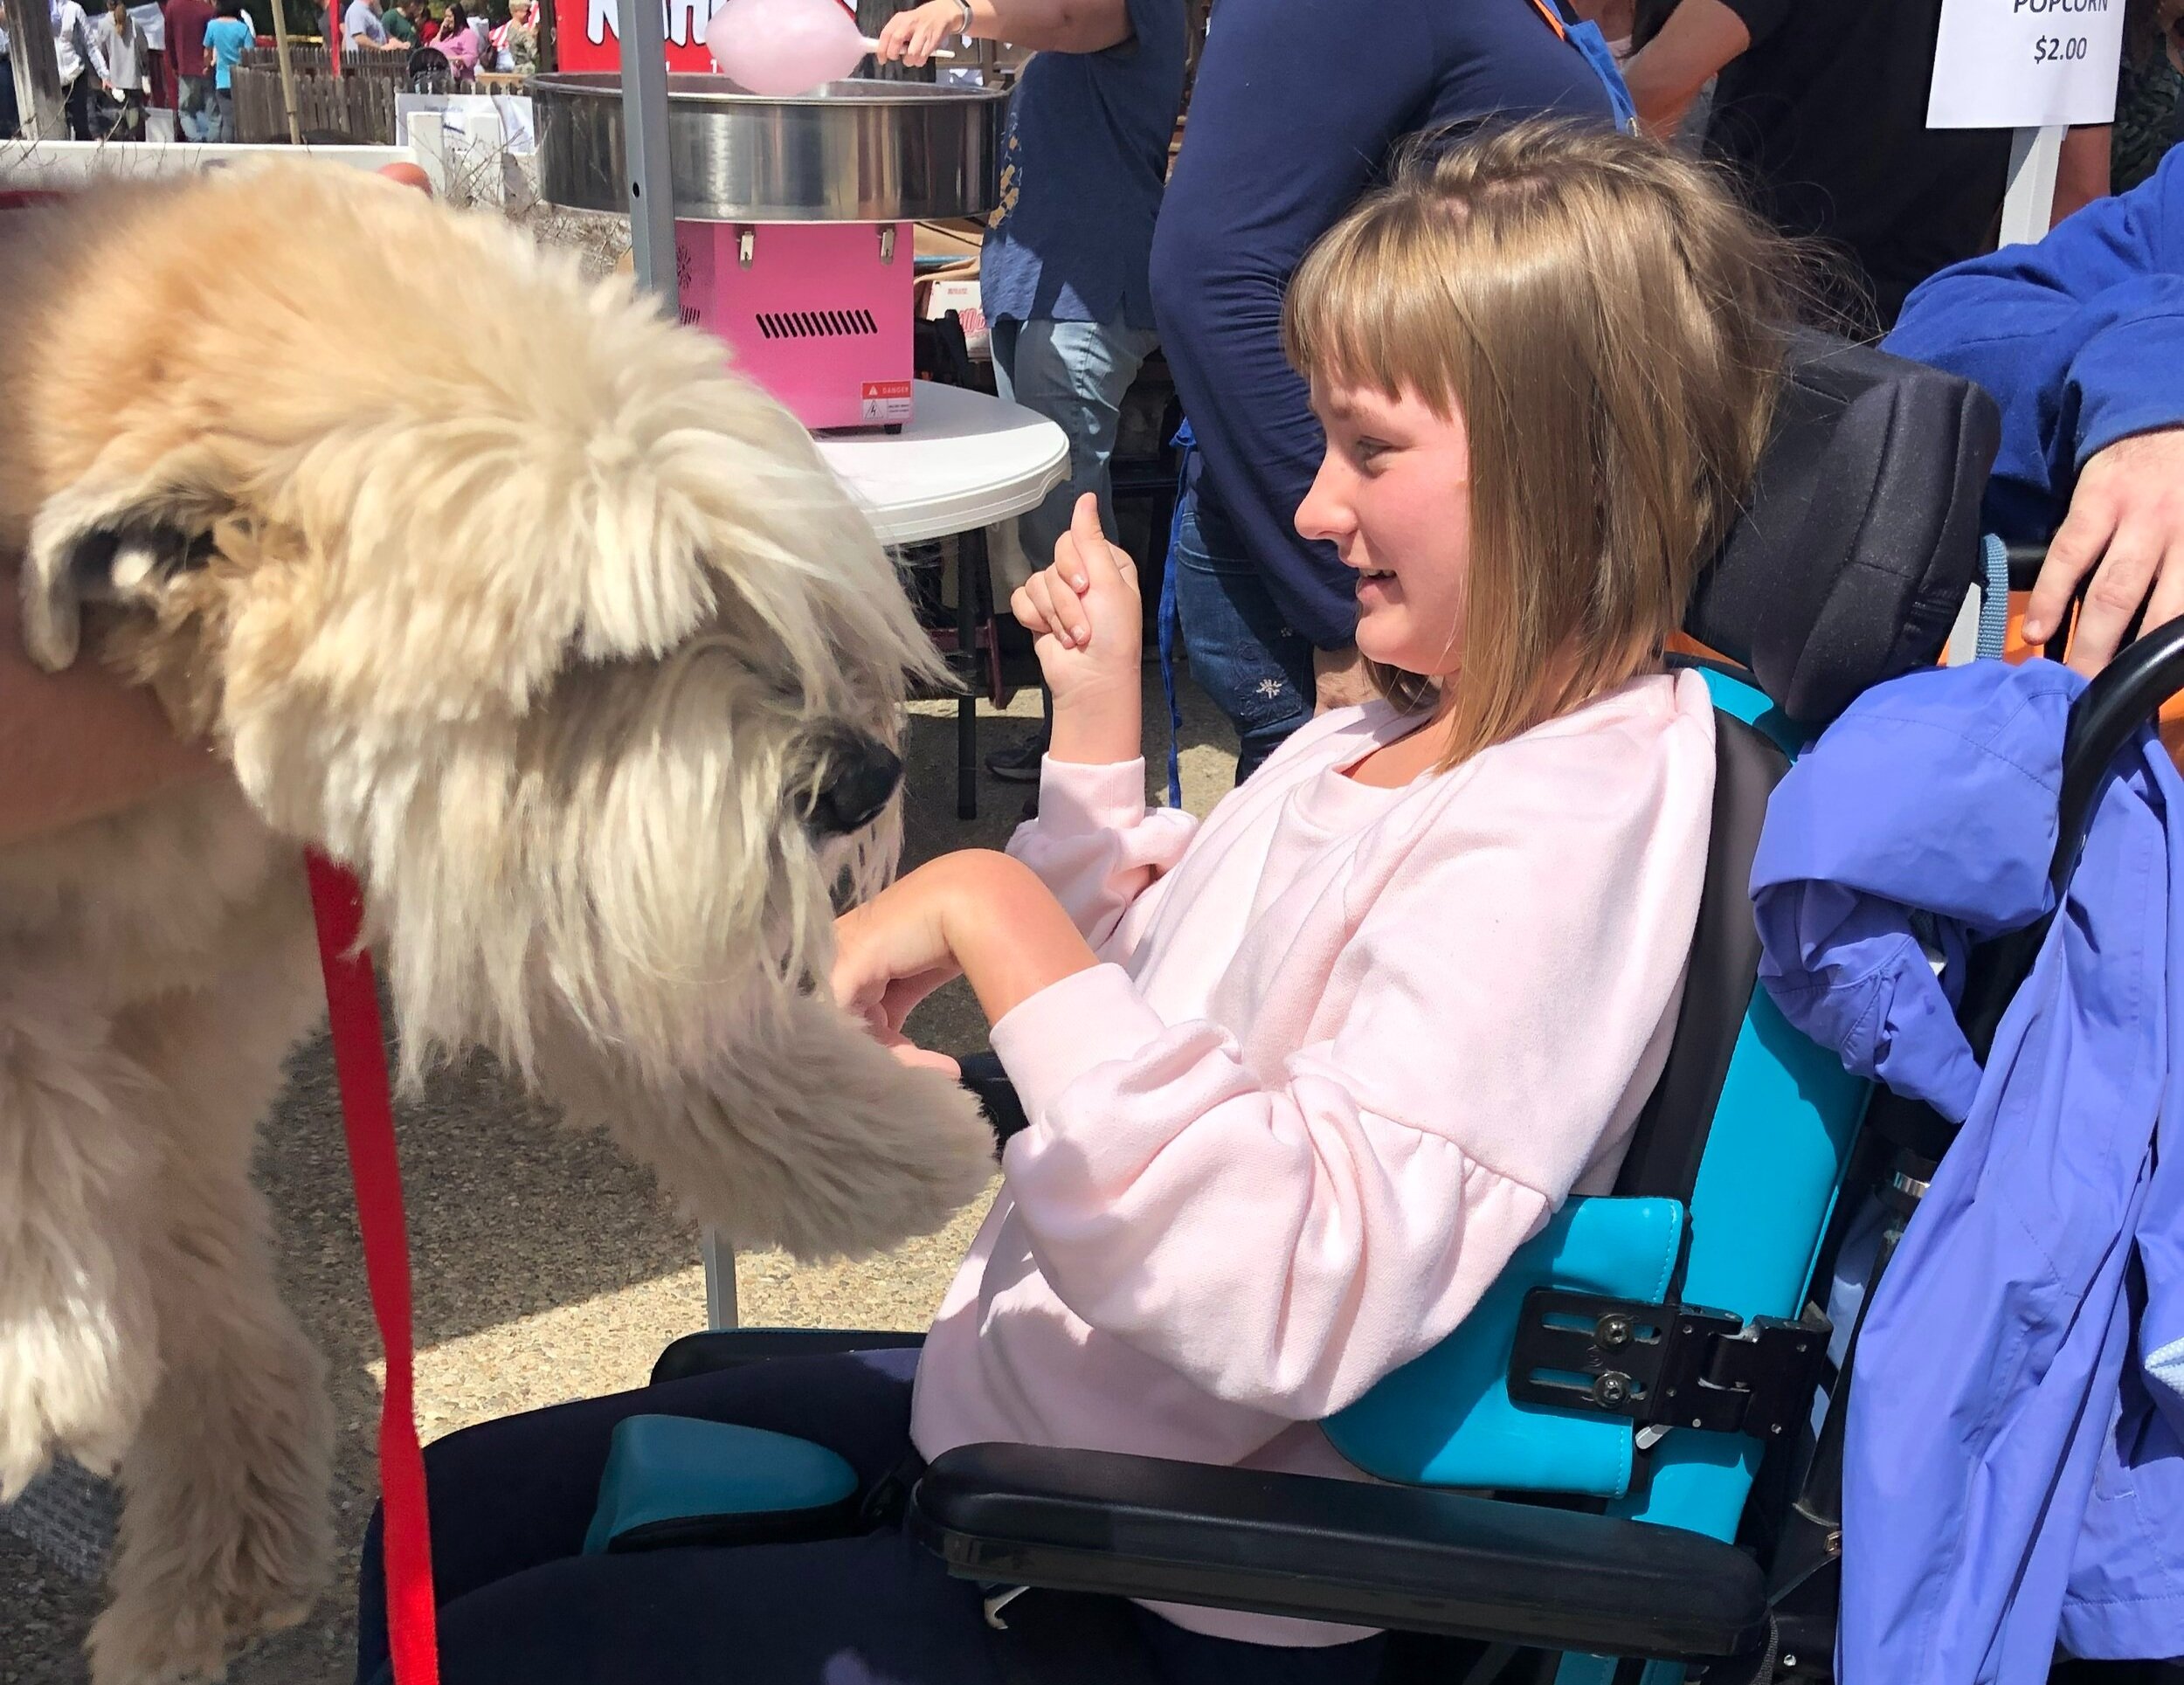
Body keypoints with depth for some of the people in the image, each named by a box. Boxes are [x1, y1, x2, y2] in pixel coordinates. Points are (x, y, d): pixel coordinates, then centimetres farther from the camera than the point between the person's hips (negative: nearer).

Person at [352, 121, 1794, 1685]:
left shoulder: (1571, 818, -25)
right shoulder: (1392, 733, 3)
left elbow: (1292, 1304, -36)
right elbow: (1137, 1019, 14)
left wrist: (991, 913, -31)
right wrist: (1096, 735, 2)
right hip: (1004, 1408, 9)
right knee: (453, 1511, 14)